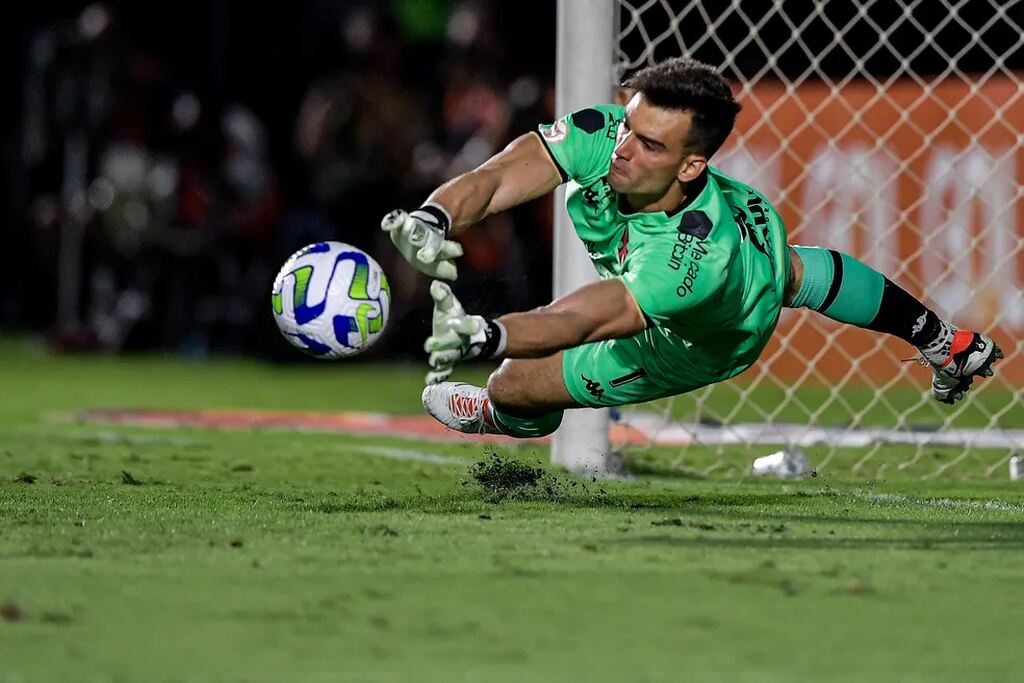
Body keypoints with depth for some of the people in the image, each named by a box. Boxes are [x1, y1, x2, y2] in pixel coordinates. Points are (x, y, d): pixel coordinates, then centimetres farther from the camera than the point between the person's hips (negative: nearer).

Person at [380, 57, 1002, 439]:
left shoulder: (692, 257, -53)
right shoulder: (602, 135, -39)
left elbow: (578, 321, -61)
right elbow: (492, 180, -44)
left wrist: (482, 336, -78)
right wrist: (432, 222, -65)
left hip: (703, 345, -5)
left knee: (514, 386, 2)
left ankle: (504, 421, 45)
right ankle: (945, 341, 63)